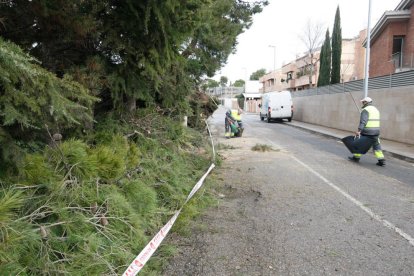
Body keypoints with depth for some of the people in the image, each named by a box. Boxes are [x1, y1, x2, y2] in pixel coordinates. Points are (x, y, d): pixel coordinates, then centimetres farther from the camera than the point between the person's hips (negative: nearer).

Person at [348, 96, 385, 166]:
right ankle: (381, 160, 2)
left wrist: (359, 130, -27)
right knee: (376, 146, 8)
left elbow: (363, 121, -21)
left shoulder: (365, 110, -9)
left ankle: (356, 157, 16)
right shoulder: (376, 109, 18)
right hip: (376, 131, 7)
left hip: (367, 131, -7)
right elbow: (375, 121, 16)